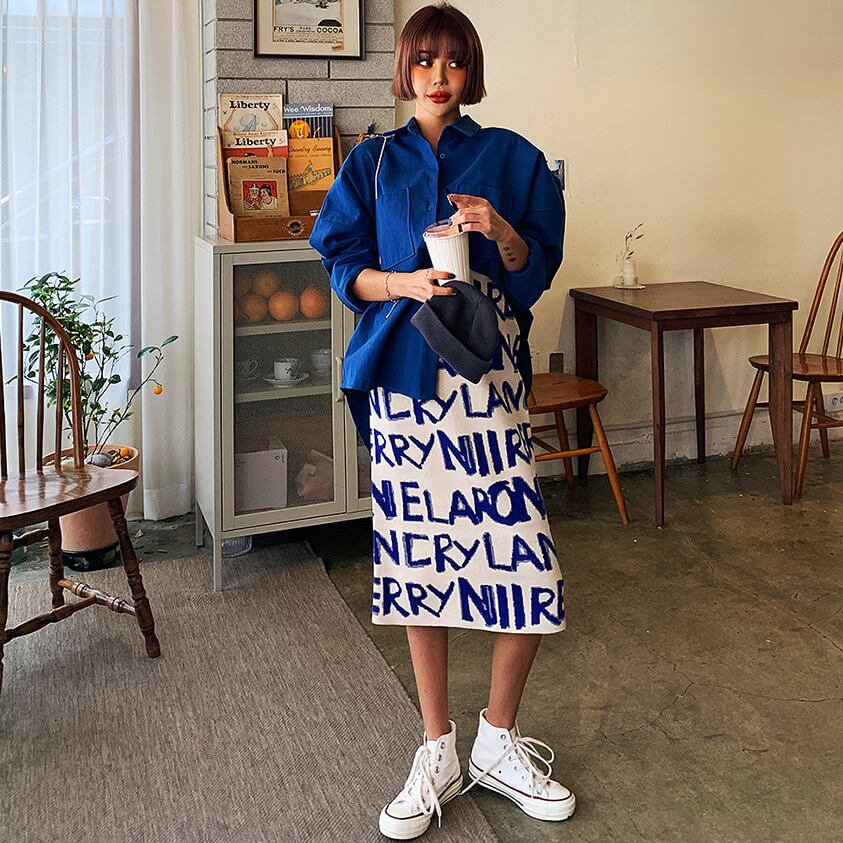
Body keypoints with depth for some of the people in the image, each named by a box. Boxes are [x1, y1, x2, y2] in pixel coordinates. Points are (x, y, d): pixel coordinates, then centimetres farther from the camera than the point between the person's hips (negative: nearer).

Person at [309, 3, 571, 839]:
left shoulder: (510, 157, 9)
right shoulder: (372, 162, 11)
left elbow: (537, 271, 7)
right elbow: (344, 266, 6)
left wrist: (501, 233, -13)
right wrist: (406, 283, -13)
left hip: (490, 377, 0)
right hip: (403, 376, 1)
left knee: (527, 569, -7)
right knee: (418, 560, 5)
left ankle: (498, 740, 17)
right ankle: (438, 754, 22)